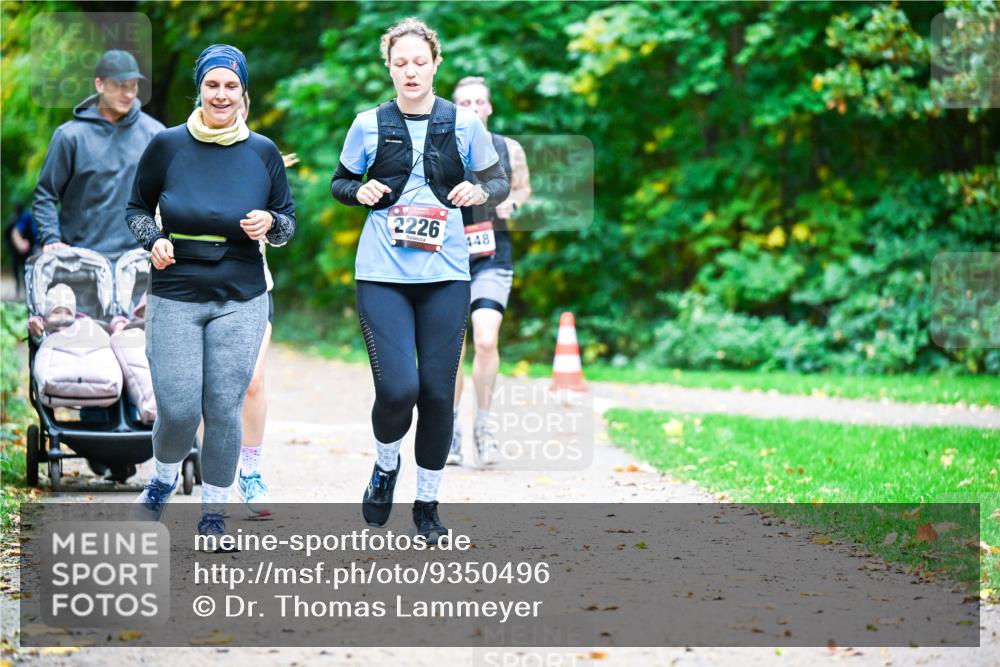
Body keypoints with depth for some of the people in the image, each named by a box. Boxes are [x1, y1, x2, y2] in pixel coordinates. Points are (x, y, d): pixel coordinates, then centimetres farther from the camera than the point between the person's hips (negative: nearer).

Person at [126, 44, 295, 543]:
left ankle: (213, 512, 14)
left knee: (224, 411, -2)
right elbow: (137, 209, 11)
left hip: (241, 301, 1)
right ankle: (164, 478, 26)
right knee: (178, 410, -7)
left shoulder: (263, 153, 3)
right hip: (174, 299, -1)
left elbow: (289, 221, 12)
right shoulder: (167, 145, 0)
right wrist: (153, 241, -10)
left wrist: (270, 223, -11)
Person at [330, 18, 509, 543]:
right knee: (398, 389, -15)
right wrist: (359, 191, -7)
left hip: (445, 274, 1)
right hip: (383, 275, -1)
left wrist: (481, 192, -10)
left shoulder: (463, 124, 3)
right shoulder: (369, 125, 3)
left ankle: (427, 505, 18)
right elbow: (339, 181, 15)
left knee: (438, 391, 1)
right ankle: (385, 466, 18)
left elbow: (499, 181, 13)